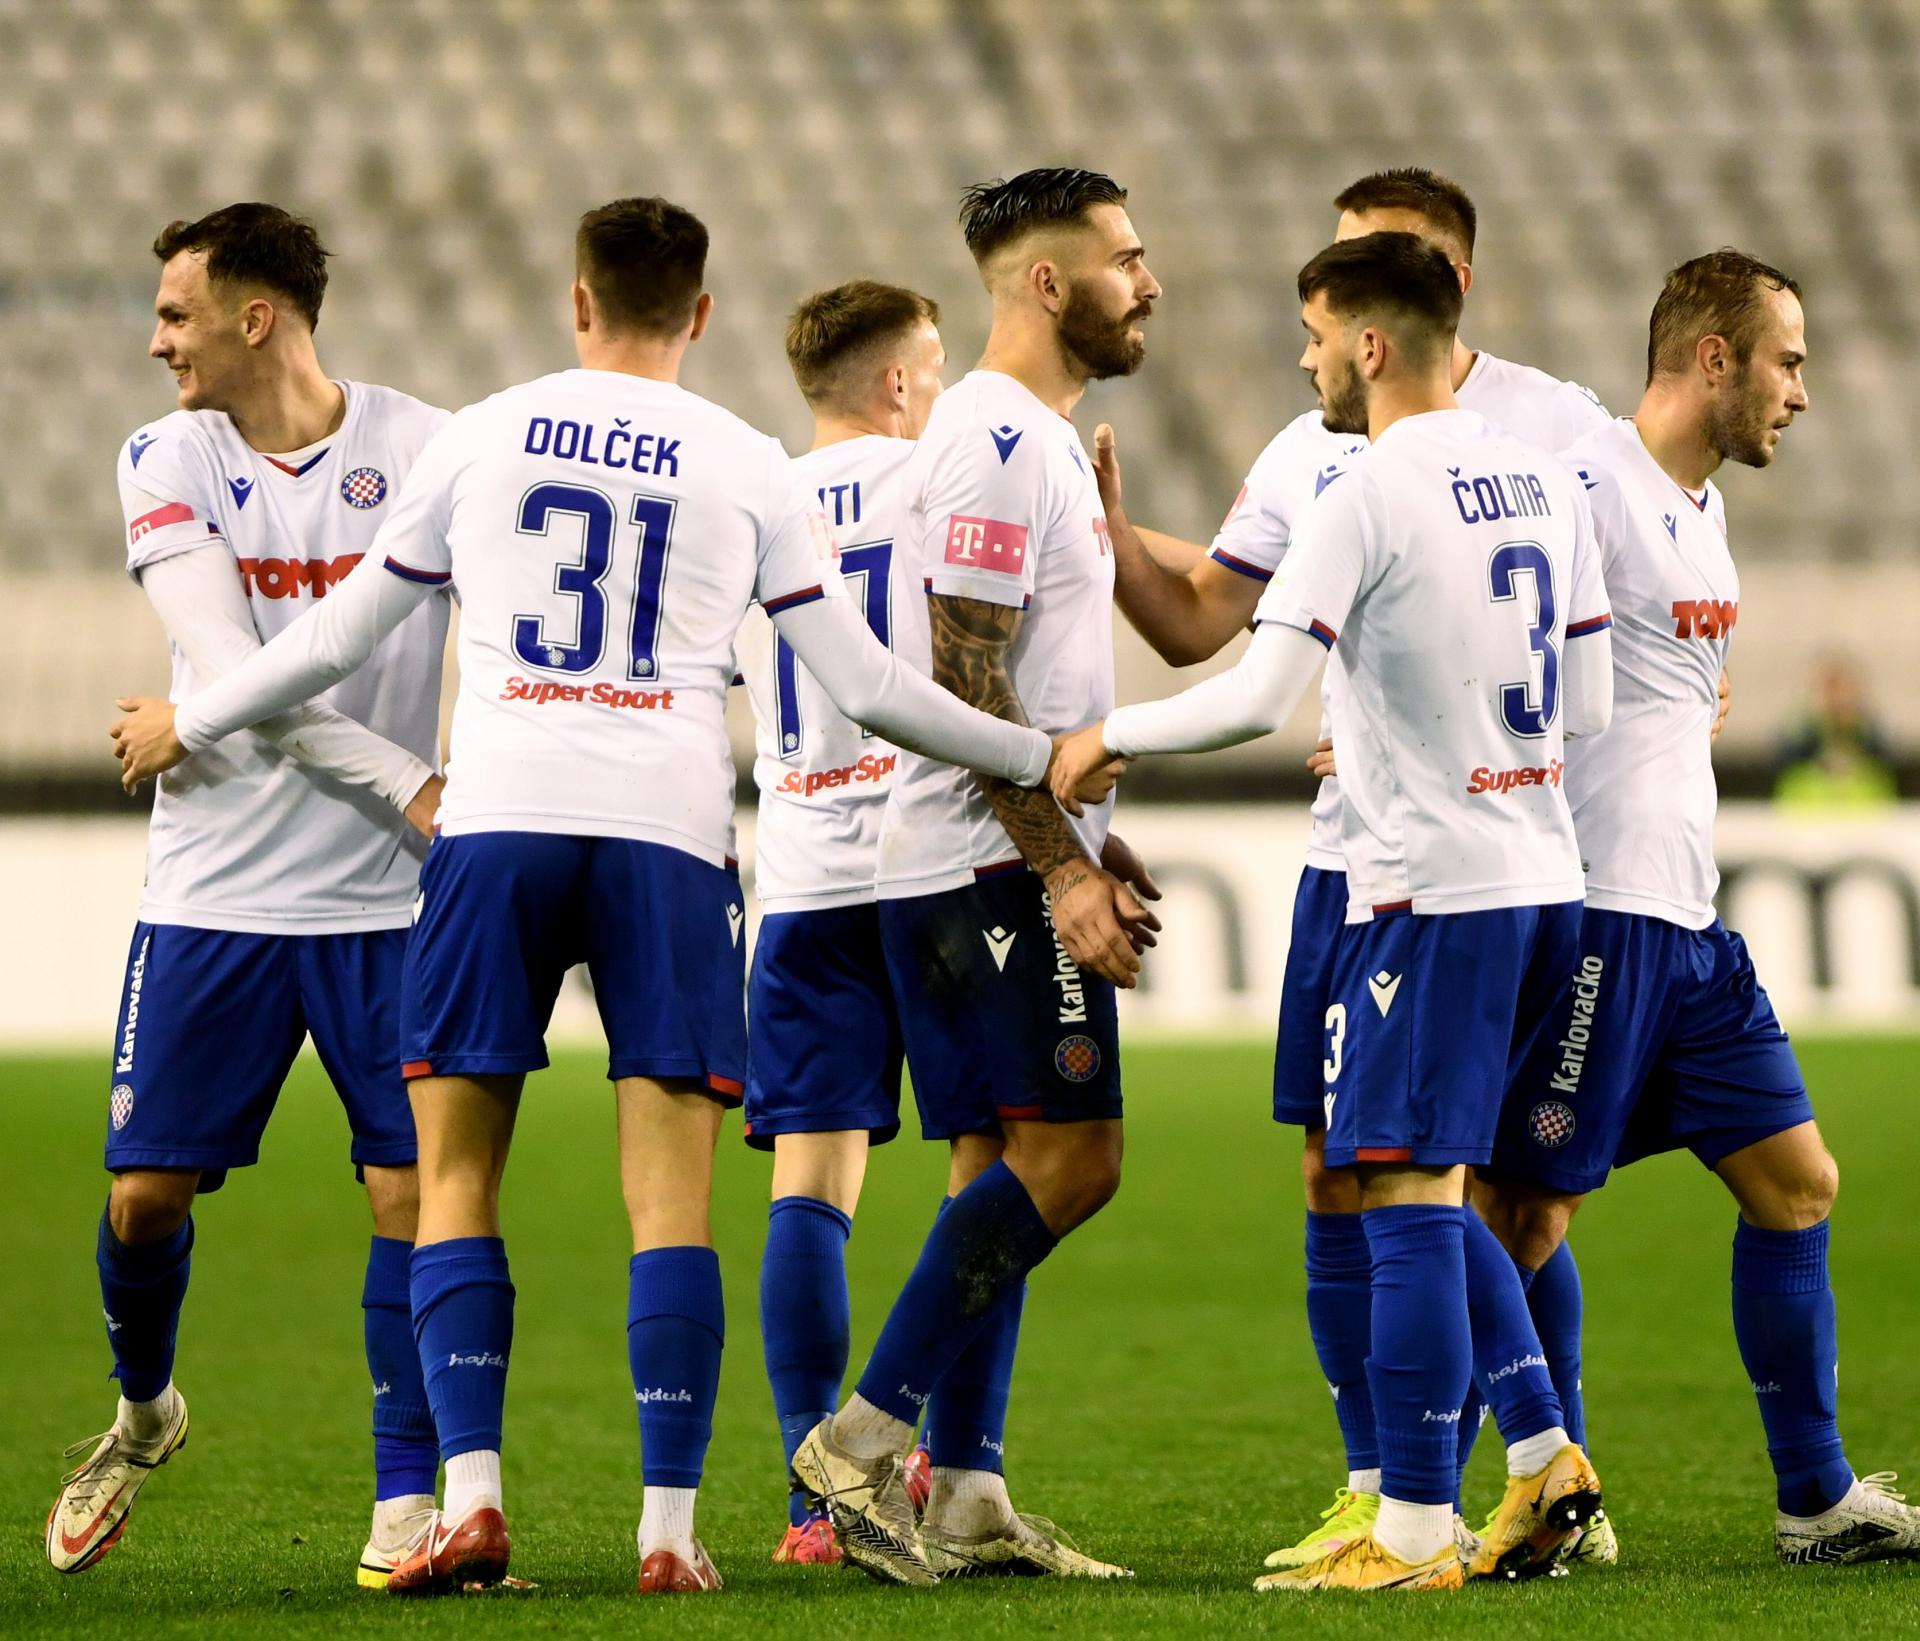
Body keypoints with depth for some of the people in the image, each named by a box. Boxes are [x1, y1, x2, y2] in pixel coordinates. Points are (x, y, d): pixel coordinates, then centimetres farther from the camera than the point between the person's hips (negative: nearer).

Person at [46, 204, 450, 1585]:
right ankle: (144, 1414, 31)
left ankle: (409, 1497, 4)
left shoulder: (424, 448, -3)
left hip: (388, 901, -1)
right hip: (215, 891, 1)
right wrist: (411, 791, -21)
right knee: (147, 1188, 2)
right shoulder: (169, 461, -1)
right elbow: (235, 676, -12)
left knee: (418, 1186, -7)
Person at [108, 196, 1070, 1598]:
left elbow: (342, 639, 15)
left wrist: (187, 728, 31)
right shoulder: (750, 469, 9)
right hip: (669, 835, 0)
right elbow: (861, 683, 7)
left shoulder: (483, 436, 11)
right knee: (671, 1200, 1)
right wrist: (1038, 758, 20)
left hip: (498, 819, 0)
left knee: (456, 1178, 7)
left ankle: (472, 1493, -6)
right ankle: (670, 1527, -5)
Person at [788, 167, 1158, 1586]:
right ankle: (868, 1436, -13)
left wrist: (1095, 845, 21)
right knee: (1069, 1157, -13)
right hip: (992, 867, -10)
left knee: (1007, 1167, 8)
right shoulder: (995, 443, -14)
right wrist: (1066, 867, -20)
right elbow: (966, 686, -19)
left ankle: (964, 1497, 7)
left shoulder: (1040, 440, 19)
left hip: (1020, 860, 10)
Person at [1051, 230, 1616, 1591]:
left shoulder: (1368, 498, -13)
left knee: (1408, 1199, -5)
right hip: (1547, 879, 8)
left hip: (1431, 891, -8)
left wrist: (1107, 740, -4)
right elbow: (1589, 705, 16)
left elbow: (1258, 699, -19)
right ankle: (1543, 1451, 11)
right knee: (1430, 1193, 18)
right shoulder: (1547, 483, 10)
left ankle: (1414, 1533, -5)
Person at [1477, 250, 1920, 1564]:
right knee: (1526, 1217, -6)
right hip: (1590, 911, -9)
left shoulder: (1701, 507, 17)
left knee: (1797, 1182, 9)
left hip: (1687, 918, 9)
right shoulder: (1585, 492, -13)